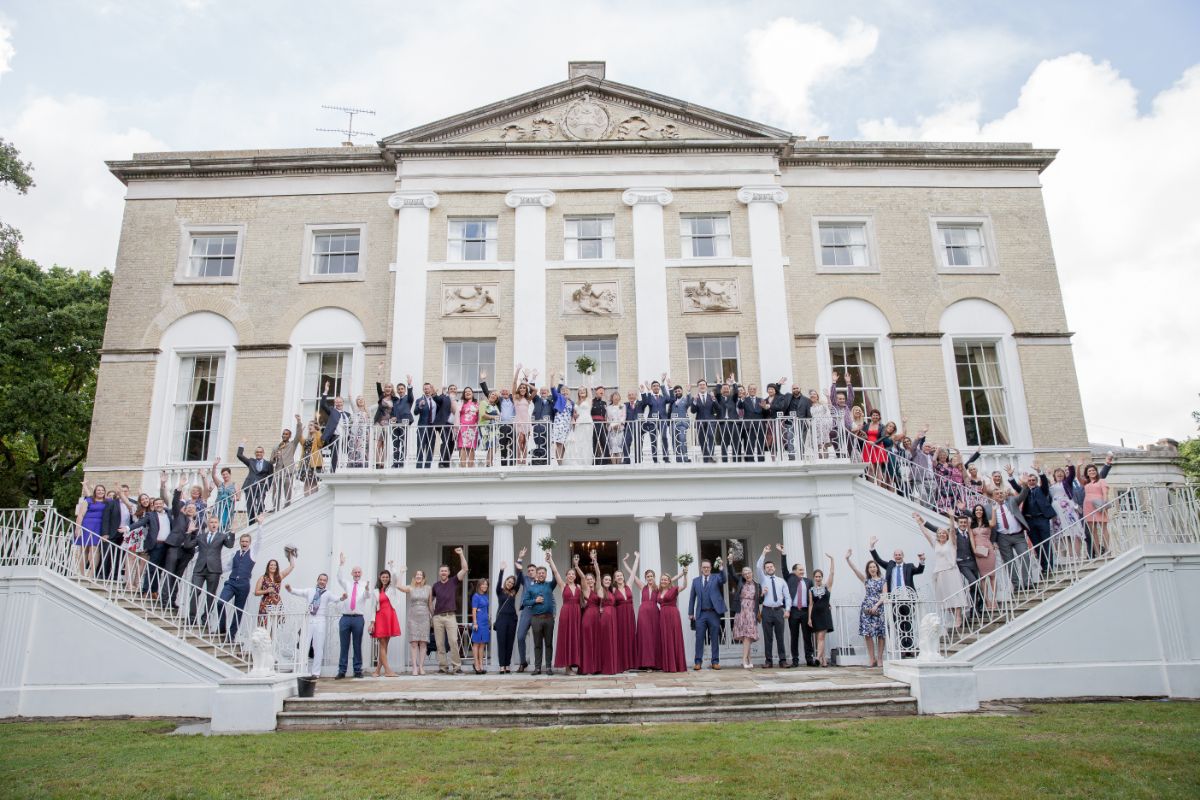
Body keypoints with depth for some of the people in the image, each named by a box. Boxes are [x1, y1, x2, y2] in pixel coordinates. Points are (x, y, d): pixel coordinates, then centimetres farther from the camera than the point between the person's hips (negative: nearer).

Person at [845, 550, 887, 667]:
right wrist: (848, 559, -10)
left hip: (878, 608, -1)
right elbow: (854, 569, 2)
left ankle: (879, 659, 5)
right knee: (868, 634, -4)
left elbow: (885, 595, -1)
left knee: (880, 634, -3)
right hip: (866, 608, 1)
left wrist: (876, 605, -12)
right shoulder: (866, 580, 12)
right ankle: (872, 659, 4)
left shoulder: (883, 580, 7)